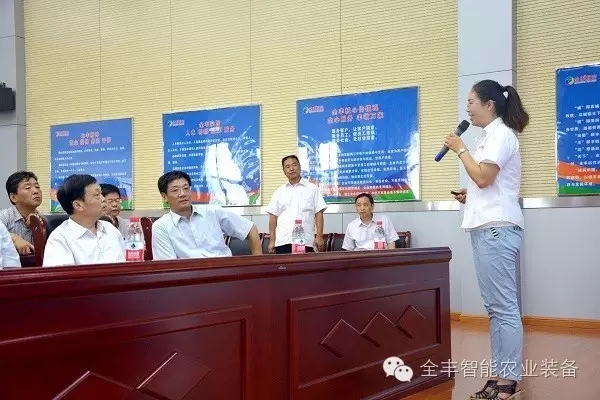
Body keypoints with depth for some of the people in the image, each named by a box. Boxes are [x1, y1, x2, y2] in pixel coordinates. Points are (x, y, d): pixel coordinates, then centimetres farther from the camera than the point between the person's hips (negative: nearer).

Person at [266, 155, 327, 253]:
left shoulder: (312, 189, 7)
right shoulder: (279, 192, 13)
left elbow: (319, 213, 4)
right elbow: (273, 217, 12)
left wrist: (319, 236, -5)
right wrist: (272, 241, 5)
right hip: (283, 242, 2)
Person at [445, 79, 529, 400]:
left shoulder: (501, 134, -7)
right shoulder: (492, 136, 22)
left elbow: (484, 177, -18)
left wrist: (460, 149, -6)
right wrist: (470, 195, 14)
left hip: (496, 228, -10)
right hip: (488, 228, 10)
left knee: (503, 306, -8)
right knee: (496, 306, 9)